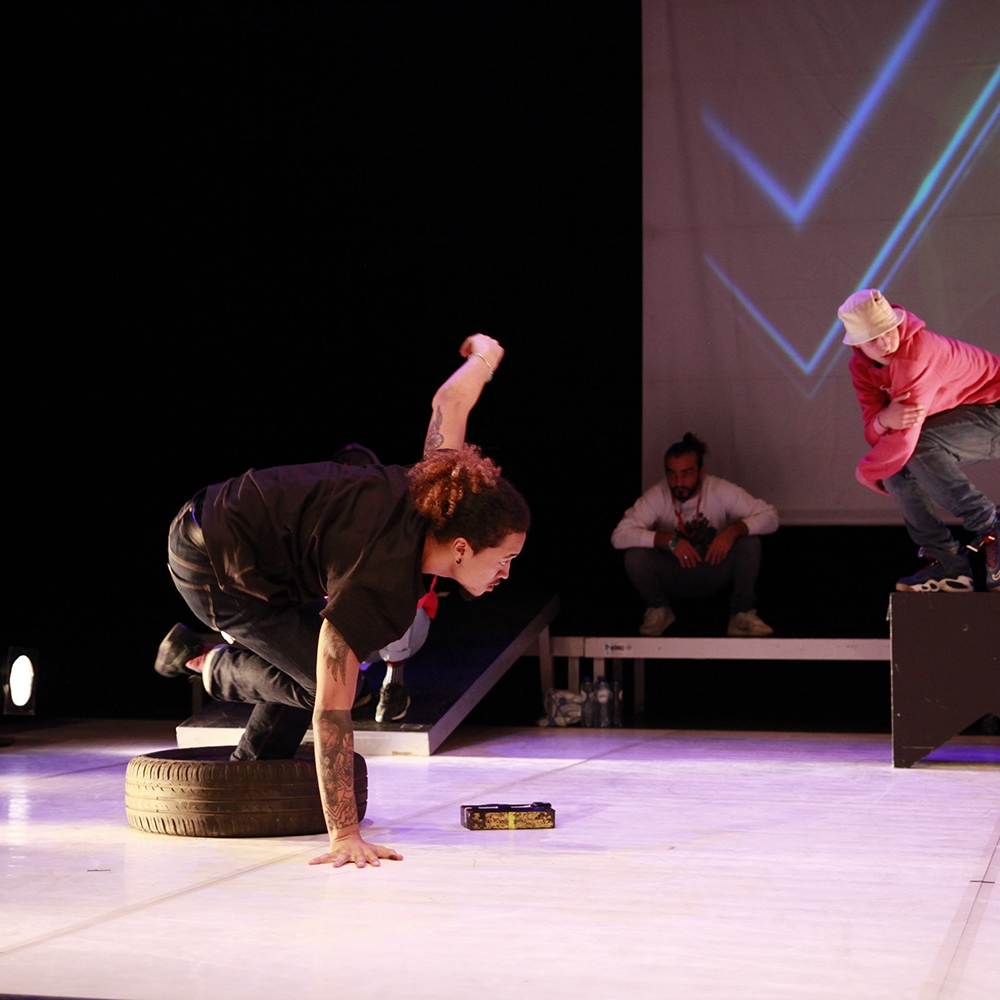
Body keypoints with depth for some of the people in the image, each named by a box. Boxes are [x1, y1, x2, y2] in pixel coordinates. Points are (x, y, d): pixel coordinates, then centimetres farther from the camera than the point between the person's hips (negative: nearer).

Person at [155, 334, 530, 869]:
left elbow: (448, 401, 3)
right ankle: (212, 663, 13)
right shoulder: (380, 590, -34)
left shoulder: (434, 491, -14)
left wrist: (486, 355, 26)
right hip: (215, 568, -9)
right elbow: (331, 711, -35)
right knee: (320, 679, -9)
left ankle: (252, 763, 31)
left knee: (321, 656, 16)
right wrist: (344, 836, -34)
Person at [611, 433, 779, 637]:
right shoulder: (656, 497, -21)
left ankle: (743, 614, -6)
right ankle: (658, 610, 1)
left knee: (750, 543, -27)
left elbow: (770, 516, -19)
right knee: (635, 556, -30)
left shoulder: (722, 491, -19)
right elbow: (619, 535, -29)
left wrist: (733, 530, -38)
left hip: (714, 572, 0)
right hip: (673, 575, 0)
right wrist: (669, 540, -39)